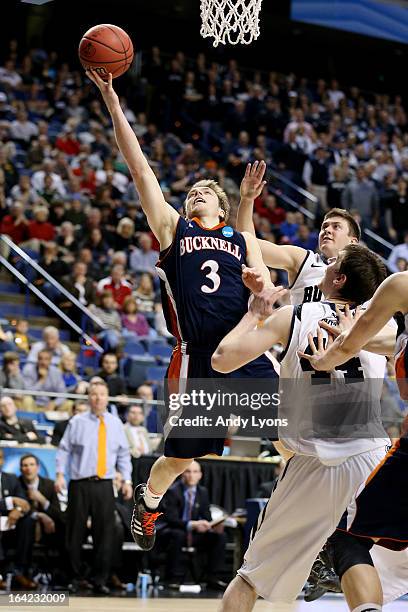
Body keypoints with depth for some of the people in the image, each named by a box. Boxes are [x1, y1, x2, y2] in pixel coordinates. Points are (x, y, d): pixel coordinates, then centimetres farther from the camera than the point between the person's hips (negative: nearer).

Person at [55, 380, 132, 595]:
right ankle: (74, 578, 14)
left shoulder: (115, 424, 9)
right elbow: (64, 450, 3)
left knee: (105, 533, 0)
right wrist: (60, 474, -8)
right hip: (80, 484, -2)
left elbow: (123, 455, 12)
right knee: (75, 532, 2)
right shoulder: (77, 422, 1)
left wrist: (127, 480, 3)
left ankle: (100, 580, 8)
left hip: (104, 485, 2)